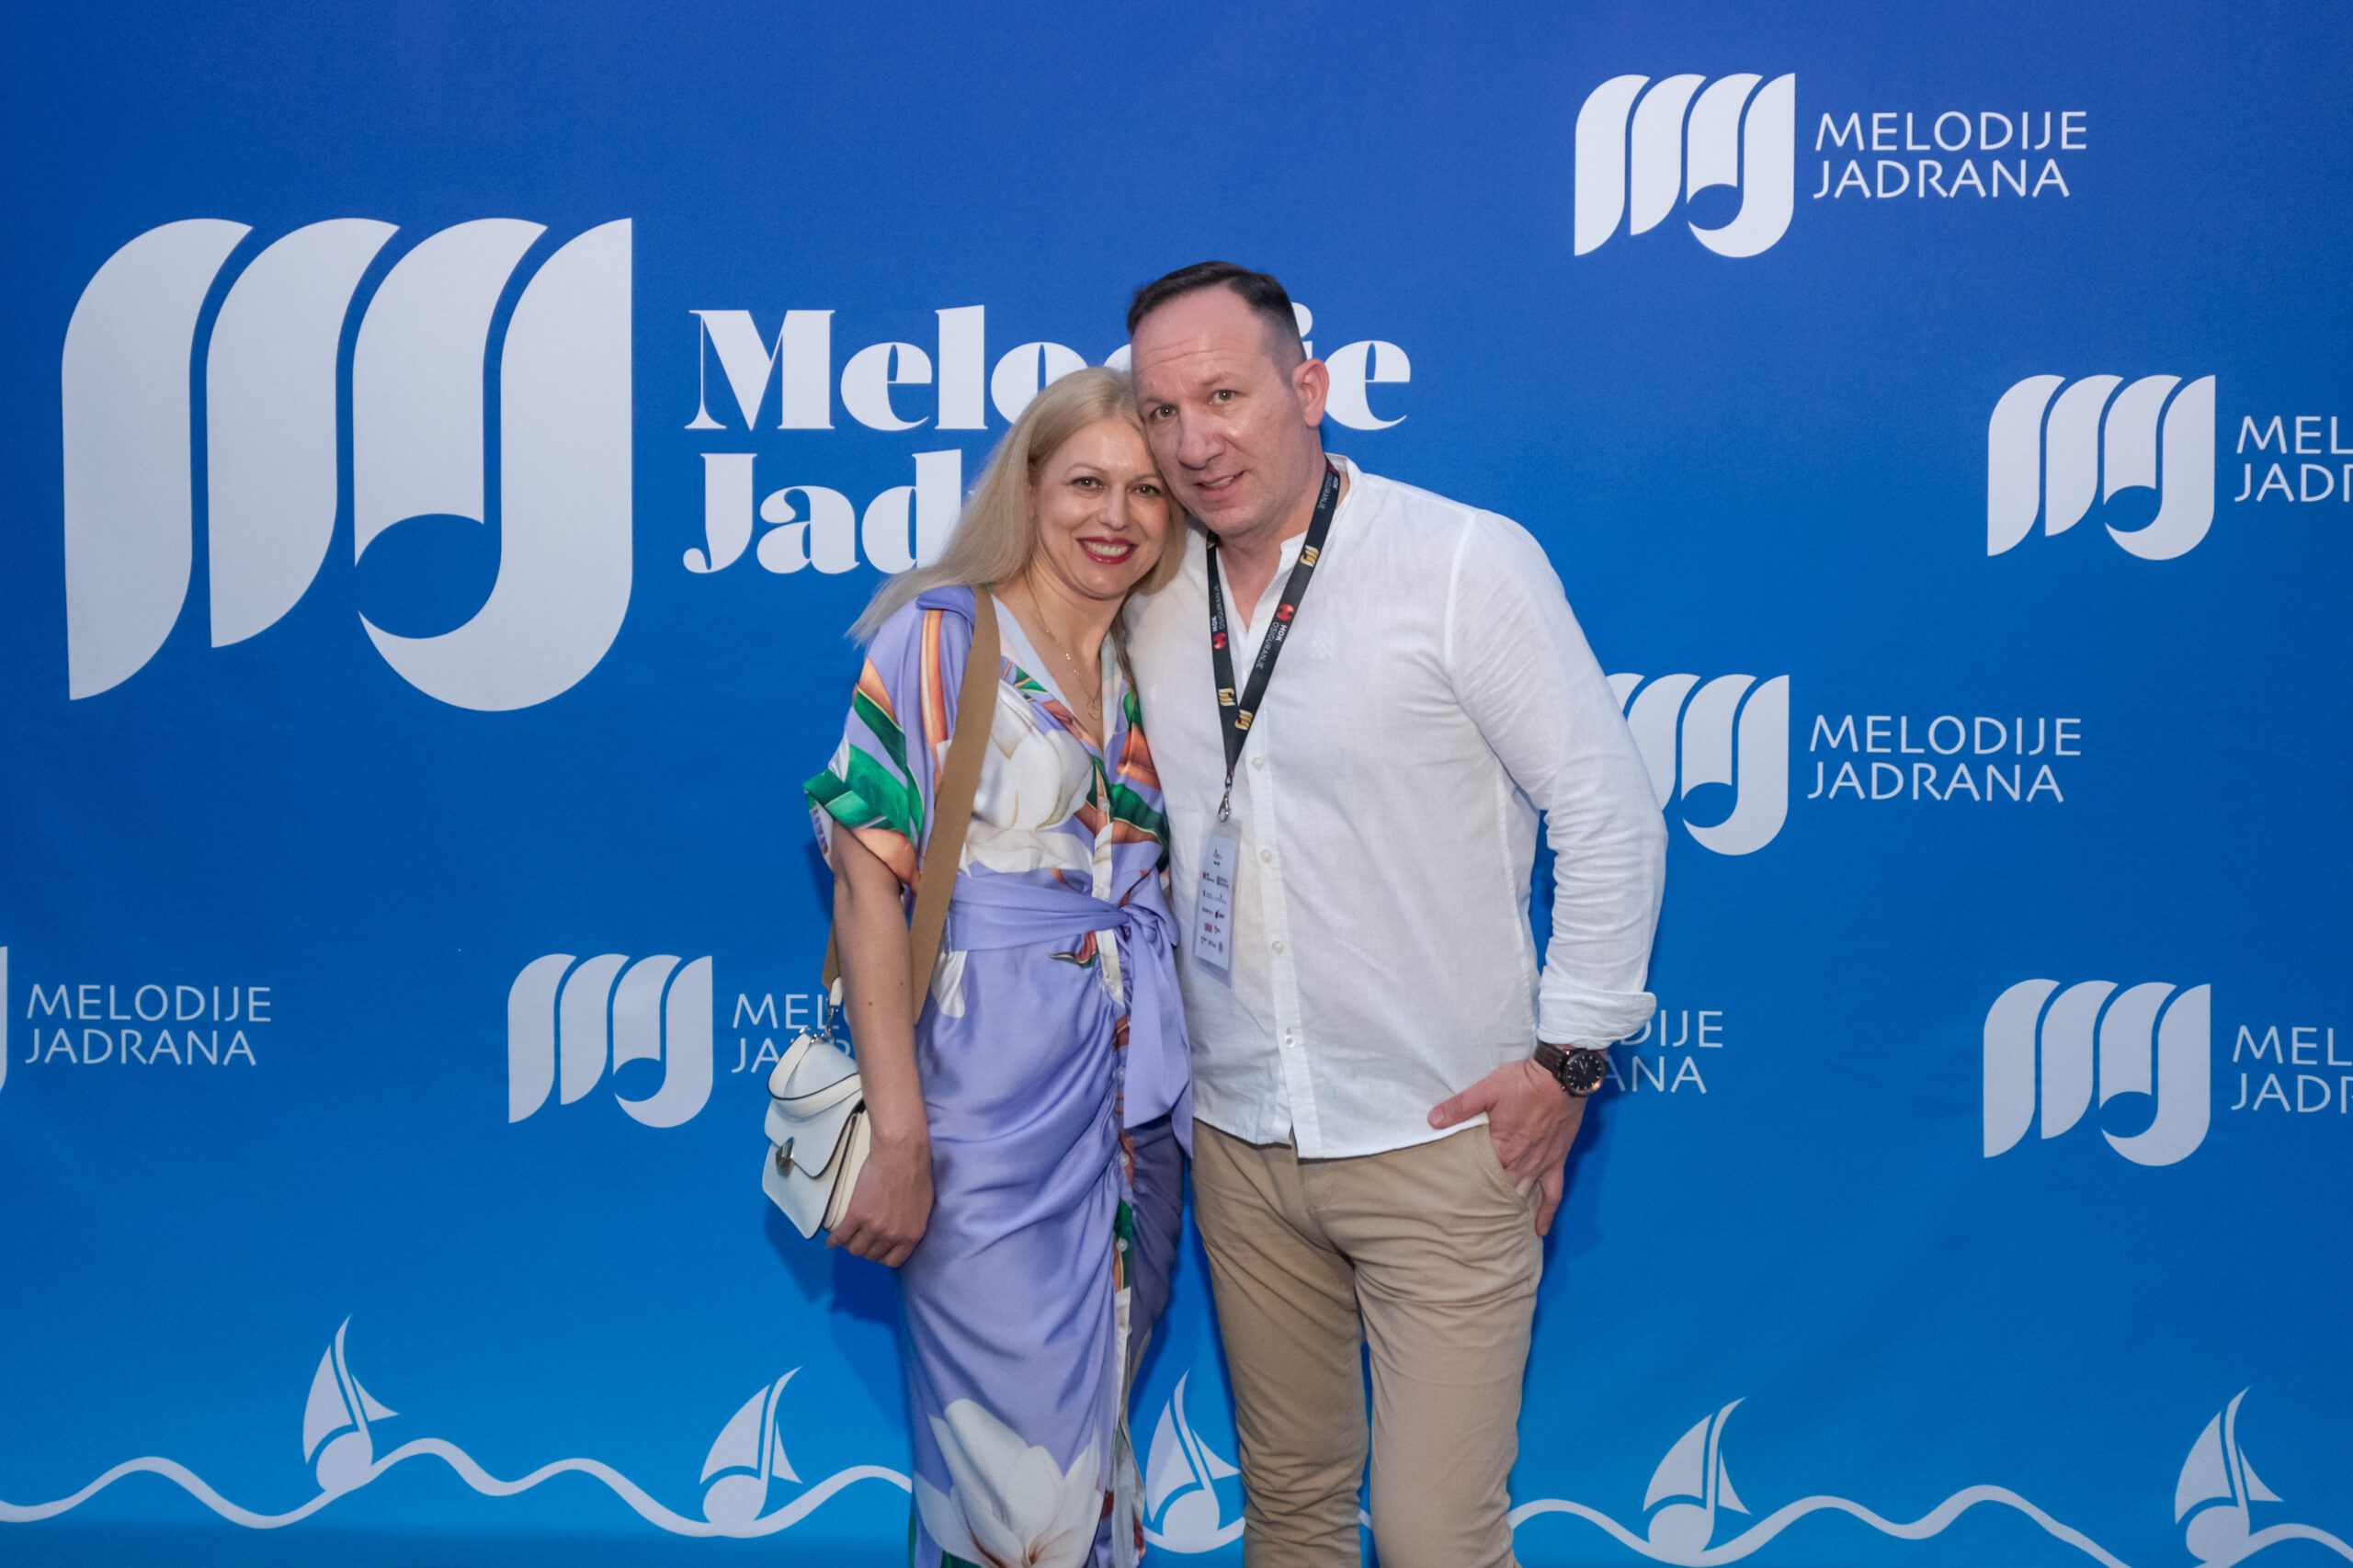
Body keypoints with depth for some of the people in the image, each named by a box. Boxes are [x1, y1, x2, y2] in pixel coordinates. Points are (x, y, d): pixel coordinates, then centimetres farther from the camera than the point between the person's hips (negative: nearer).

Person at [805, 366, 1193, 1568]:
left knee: (1098, 1440, 16)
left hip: (1137, 1110, 6)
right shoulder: (937, 637, -7)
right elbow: (868, 881, -13)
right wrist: (899, 1139, -17)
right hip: (995, 1103, -5)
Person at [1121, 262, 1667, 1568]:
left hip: (1442, 1136, -5)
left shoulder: (1468, 562, -11)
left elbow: (1611, 819, -9)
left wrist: (1566, 1056, -9)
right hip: (1240, 1139, 5)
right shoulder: (1154, 601, 5)